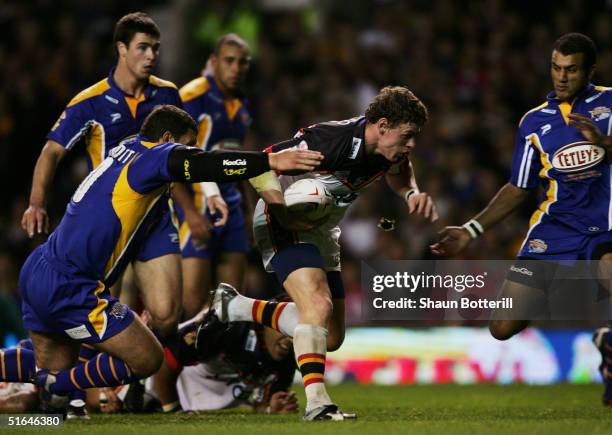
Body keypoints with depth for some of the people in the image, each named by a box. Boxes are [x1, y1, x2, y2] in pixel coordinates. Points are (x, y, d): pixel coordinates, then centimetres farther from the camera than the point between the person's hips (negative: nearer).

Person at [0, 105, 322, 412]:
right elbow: (199, 165, -30)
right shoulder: (151, 156, -12)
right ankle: (56, 386, 3)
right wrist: (271, 161, -37)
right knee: (146, 359, -3)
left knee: (54, 366, 24)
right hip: (67, 288, -10)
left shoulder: (128, 151, 16)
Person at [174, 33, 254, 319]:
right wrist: (191, 213, -21)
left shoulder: (241, 106, 14)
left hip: (229, 207, 8)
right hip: (197, 205, -8)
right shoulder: (191, 98, -11)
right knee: (191, 302, -13)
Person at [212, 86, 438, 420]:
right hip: (285, 224, -9)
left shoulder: (390, 151, -7)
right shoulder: (329, 140, -30)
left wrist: (412, 194, -3)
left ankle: (234, 307, 24)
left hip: (322, 234, 9)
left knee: (332, 338, 10)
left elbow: (399, 171, 19)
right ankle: (316, 401, -31)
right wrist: (284, 213, -33)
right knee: (319, 305, -30)